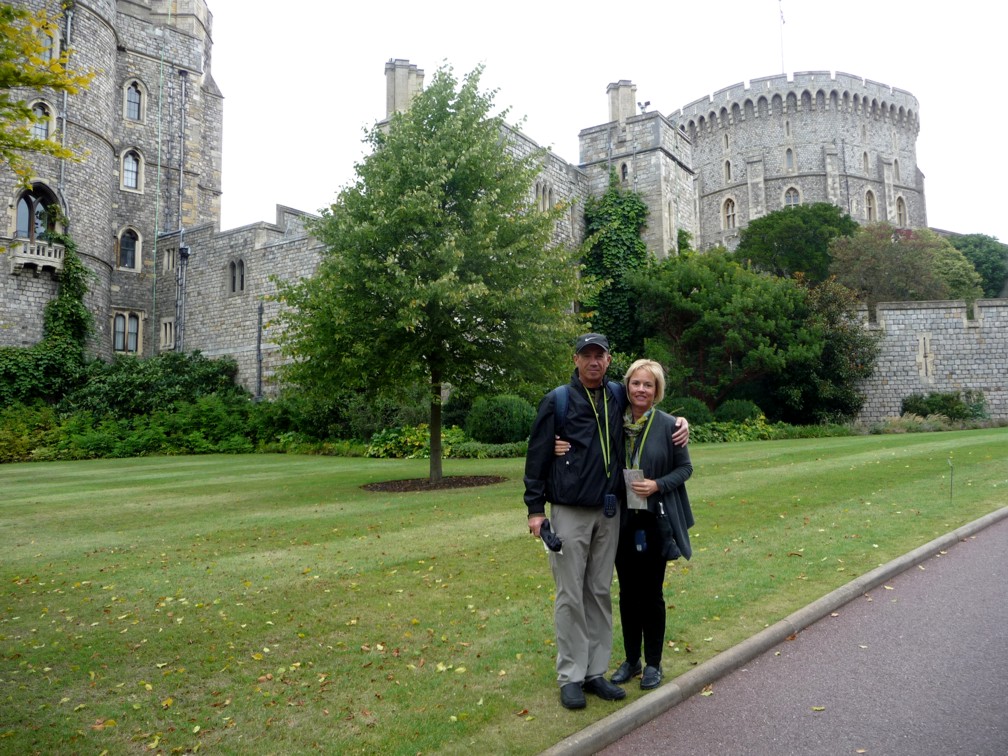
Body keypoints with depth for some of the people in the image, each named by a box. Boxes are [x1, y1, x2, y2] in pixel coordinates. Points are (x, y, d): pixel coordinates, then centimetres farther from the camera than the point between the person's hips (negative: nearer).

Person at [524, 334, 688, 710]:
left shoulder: (618, 397, 7)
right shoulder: (556, 401, -6)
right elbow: (537, 456, -5)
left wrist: (679, 422, 7)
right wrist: (535, 508, -8)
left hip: (608, 513, 5)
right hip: (569, 513, -4)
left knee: (600, 593, 11)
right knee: (570, 597, 1)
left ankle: (596, 672, 23)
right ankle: (570, 677, 14)